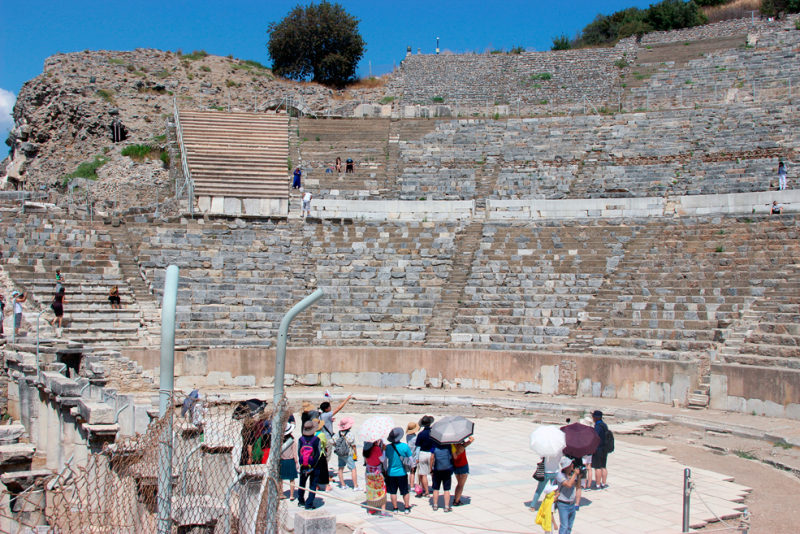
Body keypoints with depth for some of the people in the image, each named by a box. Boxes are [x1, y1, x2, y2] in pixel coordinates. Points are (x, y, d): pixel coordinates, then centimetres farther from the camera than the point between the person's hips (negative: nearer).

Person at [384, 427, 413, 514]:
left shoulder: (388, 447, -11)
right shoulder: (405, 446, -13)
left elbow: (384, 460, -1)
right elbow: (410, 458, -5)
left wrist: (386, 470, 13)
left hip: (391, 473, 0)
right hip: (402, 473, 0)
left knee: (393, 492, 12)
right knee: (405, 492, 14)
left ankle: (395, 508, 18)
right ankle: (407, 508, 20)